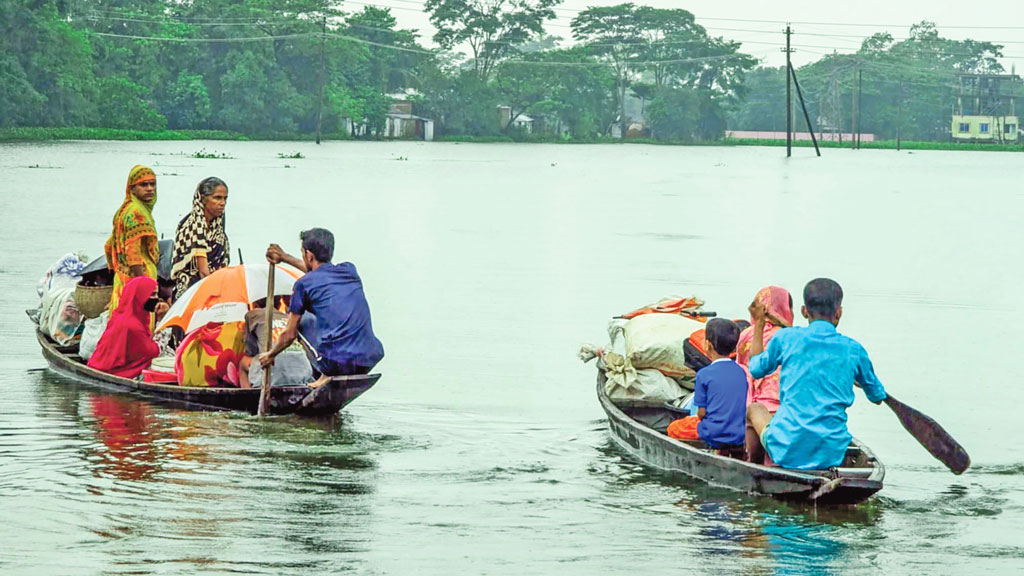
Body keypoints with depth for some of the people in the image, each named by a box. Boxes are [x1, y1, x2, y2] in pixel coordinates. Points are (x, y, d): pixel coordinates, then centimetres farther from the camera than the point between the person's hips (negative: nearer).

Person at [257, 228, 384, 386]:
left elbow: (290, 335, 9)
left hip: (335, 363, -5)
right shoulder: (350, 270, 16)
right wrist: (284, 257, 52)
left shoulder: (303, 284, 2)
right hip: (370, 361, 5)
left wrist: (270, 355, 29)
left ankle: (327, 376, 10)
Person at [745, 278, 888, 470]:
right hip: (831, 455, 2)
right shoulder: (854, 349, 1)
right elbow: (878, 397, 16)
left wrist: (759, 324, 27)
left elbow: (756, 369, 16)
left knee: (754, 409, 32)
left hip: (786, 452, -2)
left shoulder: (785, 338, -4)